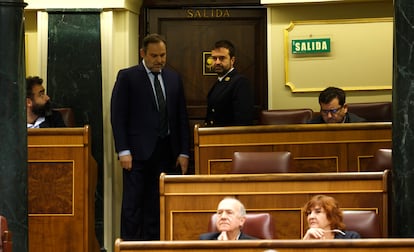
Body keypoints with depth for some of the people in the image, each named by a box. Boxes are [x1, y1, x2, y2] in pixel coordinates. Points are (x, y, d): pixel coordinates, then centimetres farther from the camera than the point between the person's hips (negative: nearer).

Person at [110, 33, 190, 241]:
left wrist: (184, 152, 7)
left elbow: (182, 117, 13)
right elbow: (118, 116, -4)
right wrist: (123, 151, -12)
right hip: (138, 153, -4)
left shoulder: (174, 79, 13)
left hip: (167, 152, 4)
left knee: (157, 206, 5)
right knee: (133, 204, -3)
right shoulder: (127, 77, -1)